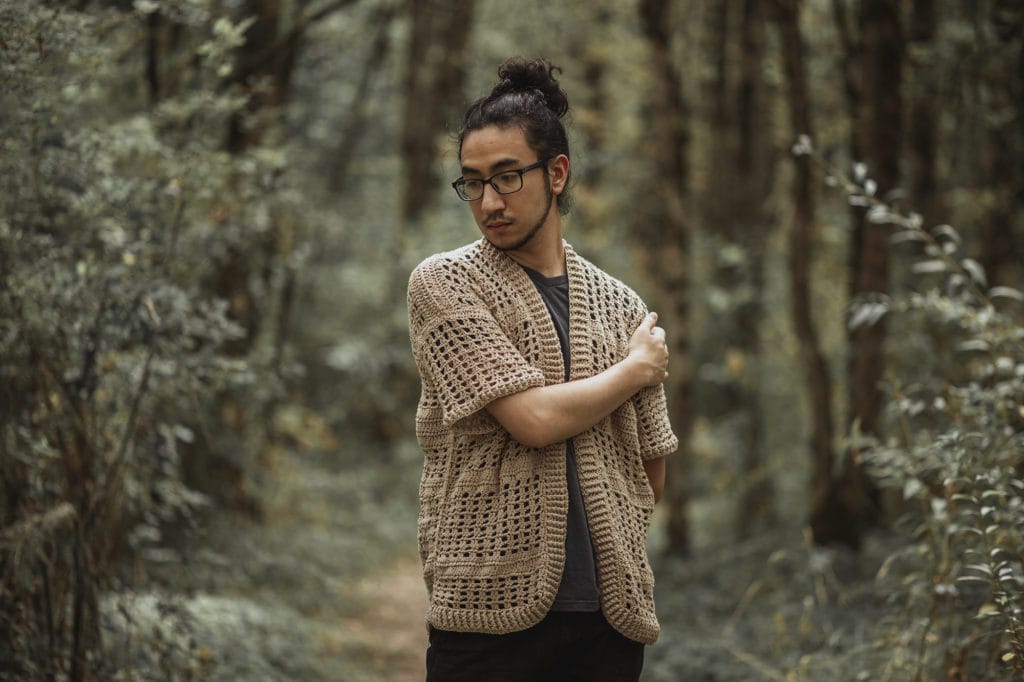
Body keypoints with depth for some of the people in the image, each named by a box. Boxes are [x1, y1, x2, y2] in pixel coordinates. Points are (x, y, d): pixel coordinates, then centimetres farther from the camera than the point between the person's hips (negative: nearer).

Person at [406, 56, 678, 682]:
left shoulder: (621, 304, 11)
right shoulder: (443, 283, -2)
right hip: (492, 611, -4)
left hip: (611, 613, 4)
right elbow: (534, 419, -13)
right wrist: (639, 367, 1)